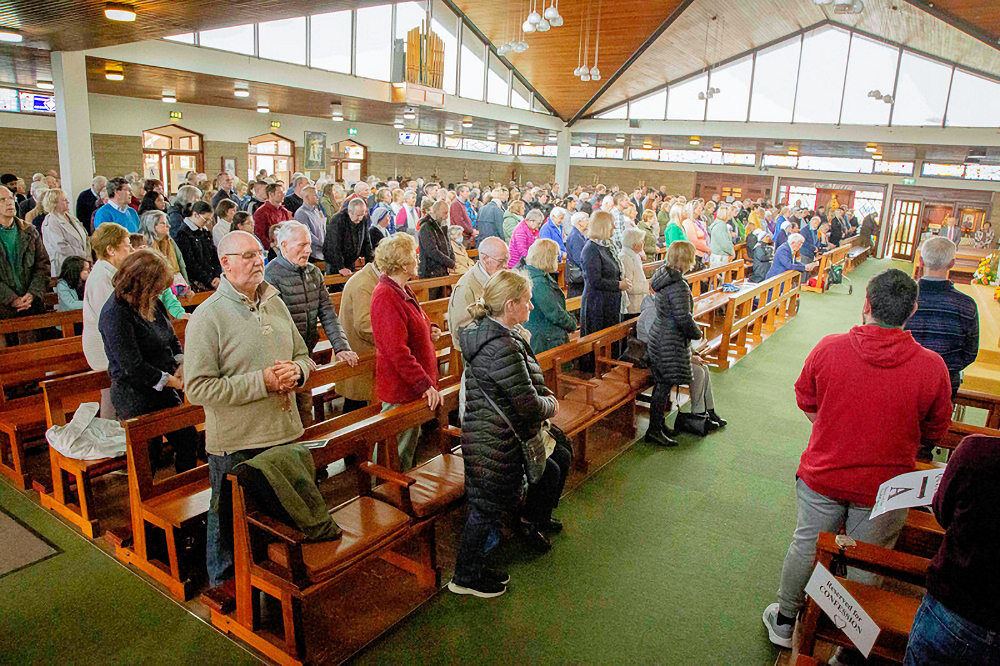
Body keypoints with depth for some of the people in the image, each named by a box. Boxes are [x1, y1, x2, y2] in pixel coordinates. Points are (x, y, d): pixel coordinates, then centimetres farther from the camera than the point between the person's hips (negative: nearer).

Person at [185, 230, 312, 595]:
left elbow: (303, 355, 17)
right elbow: (197, 388, -19)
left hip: (285, 433, 6)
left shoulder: (275, 303, 8)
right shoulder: (208, 315, -13)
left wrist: (297, 370, -8)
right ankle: (223, 581, 36)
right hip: (235, 443, -5)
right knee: (230, 517, 13)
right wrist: (262, 382, -22)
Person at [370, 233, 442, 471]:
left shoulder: (402, 290, 10)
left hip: (413, 388, 11)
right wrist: (425, 384, -26)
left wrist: (428, 329, 8)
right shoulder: (385, 296, -23)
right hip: (400, 391, -11)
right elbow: (396, 350, -27)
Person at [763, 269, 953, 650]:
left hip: (821, 477, 1)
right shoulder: (932, 368, -18)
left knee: (805, 547, 19)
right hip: (884, 489, 0)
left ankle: (784, 620, 38)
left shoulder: (828, 348, -16)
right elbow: (934, 434, -3)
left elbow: (805, 402, -1)